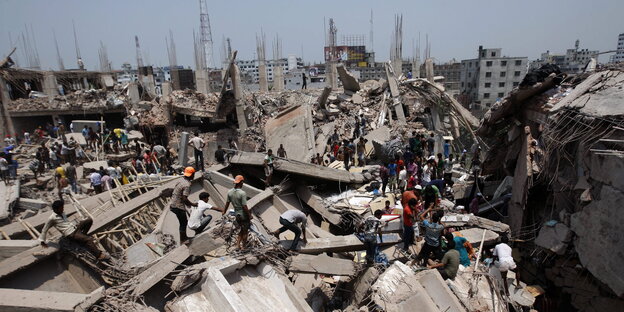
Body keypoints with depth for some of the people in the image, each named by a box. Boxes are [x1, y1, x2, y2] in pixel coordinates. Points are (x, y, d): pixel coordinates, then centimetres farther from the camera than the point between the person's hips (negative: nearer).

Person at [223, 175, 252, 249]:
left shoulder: (230, 192, -6)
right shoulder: (242, 193, -25)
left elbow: (227, 203, 5)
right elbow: (244, 206, -23)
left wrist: (224, 211, 21)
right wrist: (250, 215, -12)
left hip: (236, 214, 6)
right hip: (244, 215, -6)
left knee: (242, 230, 26)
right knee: (245, 231, 13)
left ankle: (238, 244, 28)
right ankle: (243, 246, 23)